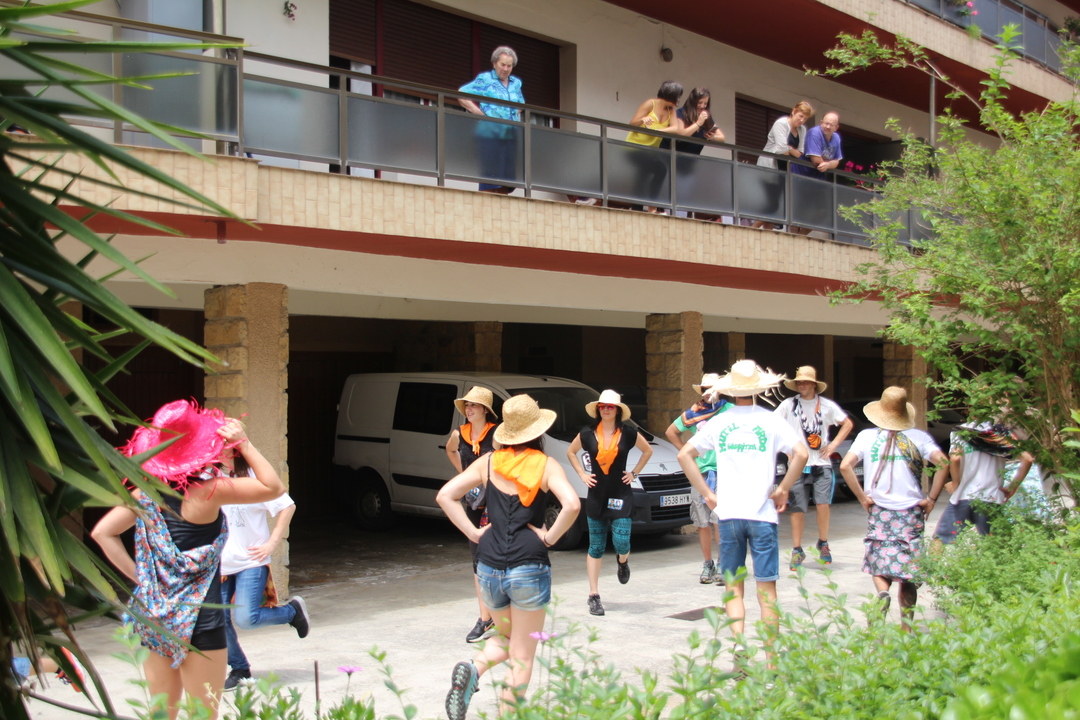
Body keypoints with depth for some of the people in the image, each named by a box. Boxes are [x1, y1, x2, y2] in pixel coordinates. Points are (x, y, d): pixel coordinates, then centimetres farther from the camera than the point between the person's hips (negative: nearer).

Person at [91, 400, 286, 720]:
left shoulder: (146, 494, 3)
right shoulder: (206, 491, -15)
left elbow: (102, 532, 5)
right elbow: (274, 487, -14)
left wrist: (137, 575, 4)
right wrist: (243, 442, -12)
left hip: (152, 616, 6)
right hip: (197, 620, -6)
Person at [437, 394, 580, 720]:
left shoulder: (488, 462, 5)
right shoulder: (546, 465, -4)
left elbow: (445, 495, 2)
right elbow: (572, 504, -20)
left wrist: (473, 532, 4)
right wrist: (550, 537, -7)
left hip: (489, 567, 4)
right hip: (529, 567, -4)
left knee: (506, 638, 24)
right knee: (522, 656, 7)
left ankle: (471, 670, -3)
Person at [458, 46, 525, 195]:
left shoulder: (516, 83, 18)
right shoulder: (484, 79, 2)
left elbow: (520, 104, 36)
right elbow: (461, 95, -1)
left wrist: (517, 114, 16)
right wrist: (478, 112, -7)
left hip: (512, 134, 6)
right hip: (490, 133, -6)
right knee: (490, 173, -11)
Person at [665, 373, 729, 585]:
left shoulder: (729, 410, 0)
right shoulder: (692, 413, 11)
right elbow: (671, 432, 23)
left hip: (723, 472, -4)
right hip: (699, 472, 4)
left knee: (719, 519, -13)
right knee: (702, 522, 6)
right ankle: (707, 565, 16)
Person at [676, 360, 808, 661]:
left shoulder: (718, 423, 6)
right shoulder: (770, 421, -2)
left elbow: (684, 455, 6)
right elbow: (800, 453, -14)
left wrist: (707, 493, 8)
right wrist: (783, 490, -3)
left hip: (728, 514, 2)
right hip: (762, 514, -1)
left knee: (733, 588, 10)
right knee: (766, 589, 4)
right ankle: (770, 660, 5)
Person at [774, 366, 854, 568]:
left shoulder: (826, 405, 5)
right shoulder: (789, 405, 2)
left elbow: (847, 423, 13)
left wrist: (834, 444, 4)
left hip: (821, 463, 0)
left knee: (823, 504, -12)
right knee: (798, 508, 0)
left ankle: (823, 544, 10)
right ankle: (797, 550, 11)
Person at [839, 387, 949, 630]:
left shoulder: (867, 436, 1)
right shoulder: (918, 437, 0)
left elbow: (845, 466, -9)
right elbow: (943, 462, -11)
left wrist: (862, 498, -3)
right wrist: (931, 498, -4)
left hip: (879, 511, 0)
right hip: (911, 512, 0)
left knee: (879, 566, 10)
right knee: (908, 574, 8)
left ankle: (883, 593, -21)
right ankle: (907, 628, 7)